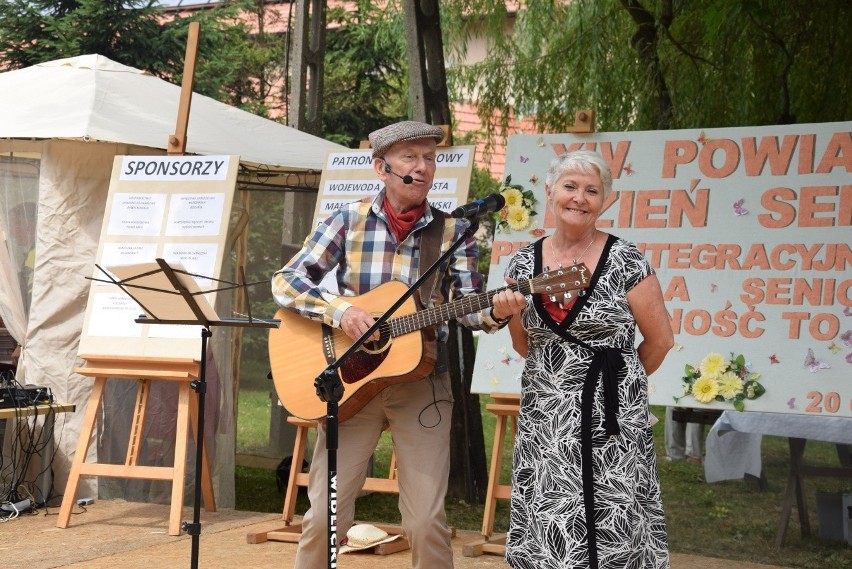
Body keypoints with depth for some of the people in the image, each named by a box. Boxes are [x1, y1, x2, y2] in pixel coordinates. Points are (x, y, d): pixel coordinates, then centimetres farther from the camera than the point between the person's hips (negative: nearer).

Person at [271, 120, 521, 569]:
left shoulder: (452, 231, 2)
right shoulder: (349, 220, 1)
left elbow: (466, 307, -4)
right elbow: (285, 282, -2)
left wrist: (495, 310, -26)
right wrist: (338, 309, -19)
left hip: (421, 385, 0)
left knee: (426, 521, -5)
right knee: (325, 515, -4)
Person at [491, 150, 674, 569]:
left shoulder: (625, 261, -7)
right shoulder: (524, 262, 5)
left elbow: (659, 341, 0)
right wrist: (509, 314, -5)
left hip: (610, 418, -3)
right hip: (543, 421, 4)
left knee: (609, 531, -3)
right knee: (545, 533, 3)